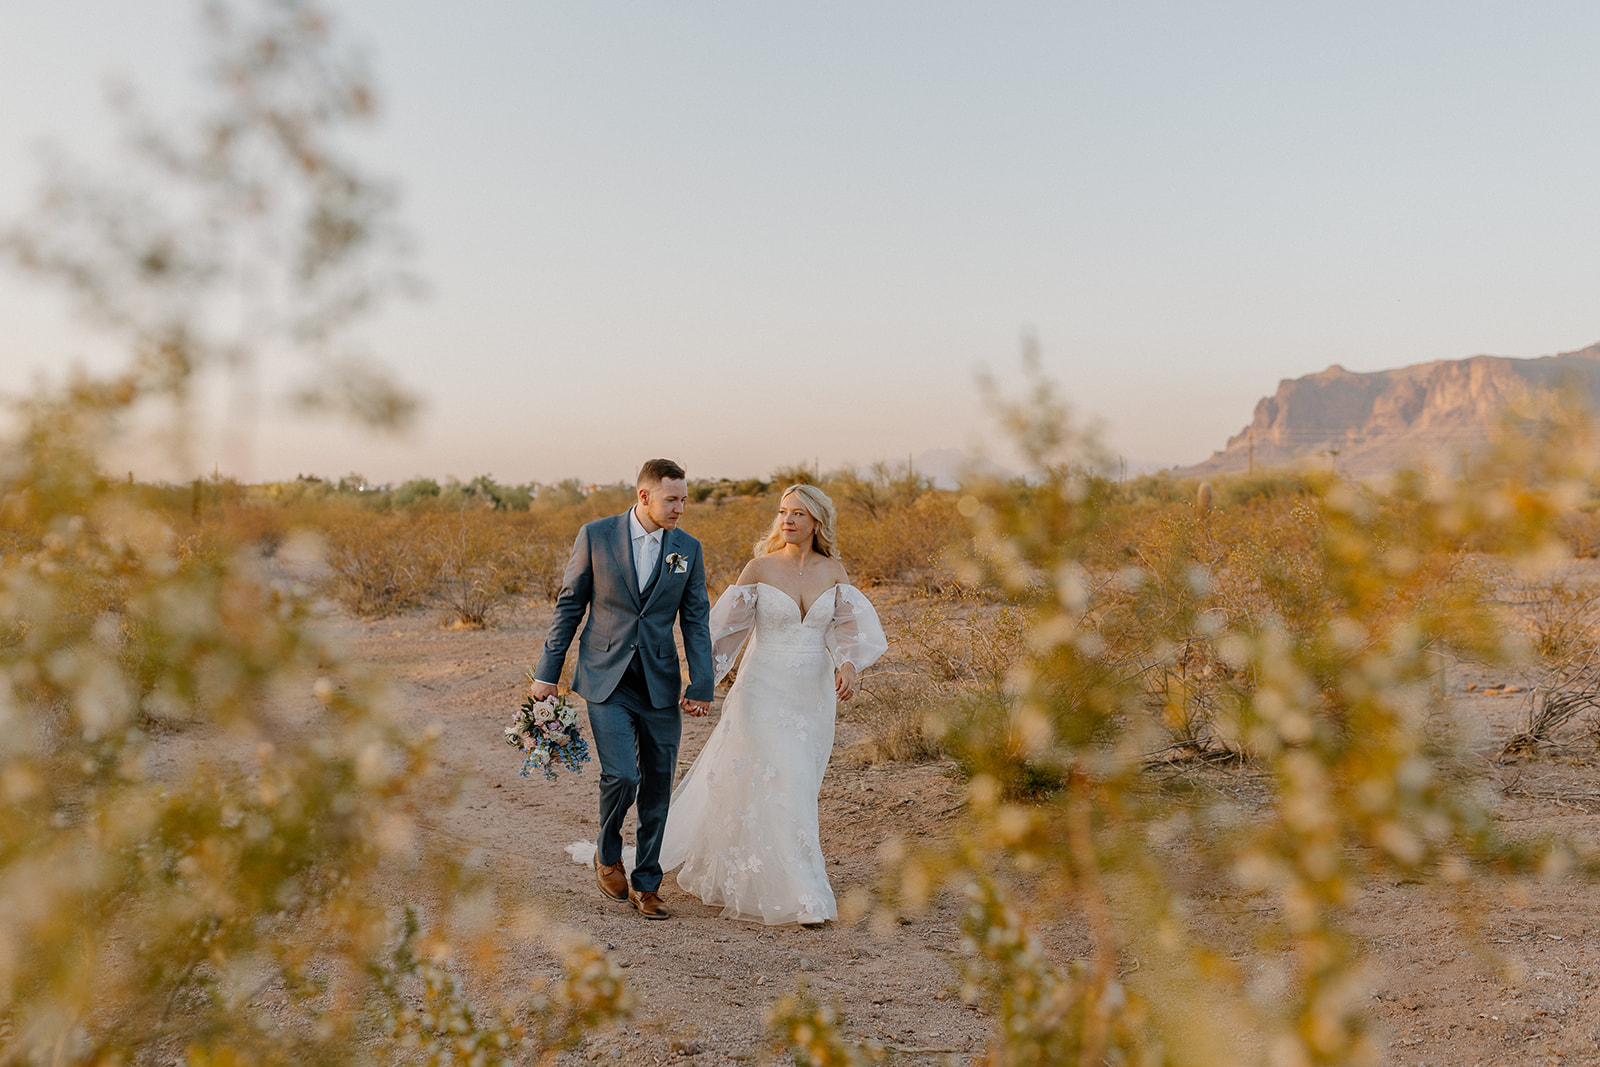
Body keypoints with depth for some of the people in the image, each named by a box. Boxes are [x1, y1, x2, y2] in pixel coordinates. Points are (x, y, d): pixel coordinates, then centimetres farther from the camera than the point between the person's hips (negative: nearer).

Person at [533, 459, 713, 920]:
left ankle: (646, 885, 22)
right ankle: (607, 854, 16)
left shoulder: (688, 549, 2)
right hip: (606, 680, -3)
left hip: (660, 686, 3)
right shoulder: (596, 536, -4)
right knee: (621, 776, -14)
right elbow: (569, 605, 2)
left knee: (658, 788, 6)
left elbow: (696, 621, 5)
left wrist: (702, 685, -3)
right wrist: (547, 673, 1)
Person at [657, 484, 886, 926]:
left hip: (814, 693, 4)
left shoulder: (833, 571, 3)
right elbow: (726, 626, -4)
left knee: (797, 785, 14)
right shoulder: (760, 567, -6)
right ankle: (801, 895, 1)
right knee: (779, 787, -8)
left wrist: (849, 666, -26)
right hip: (764, 690, -4)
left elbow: (851, 625, -6)